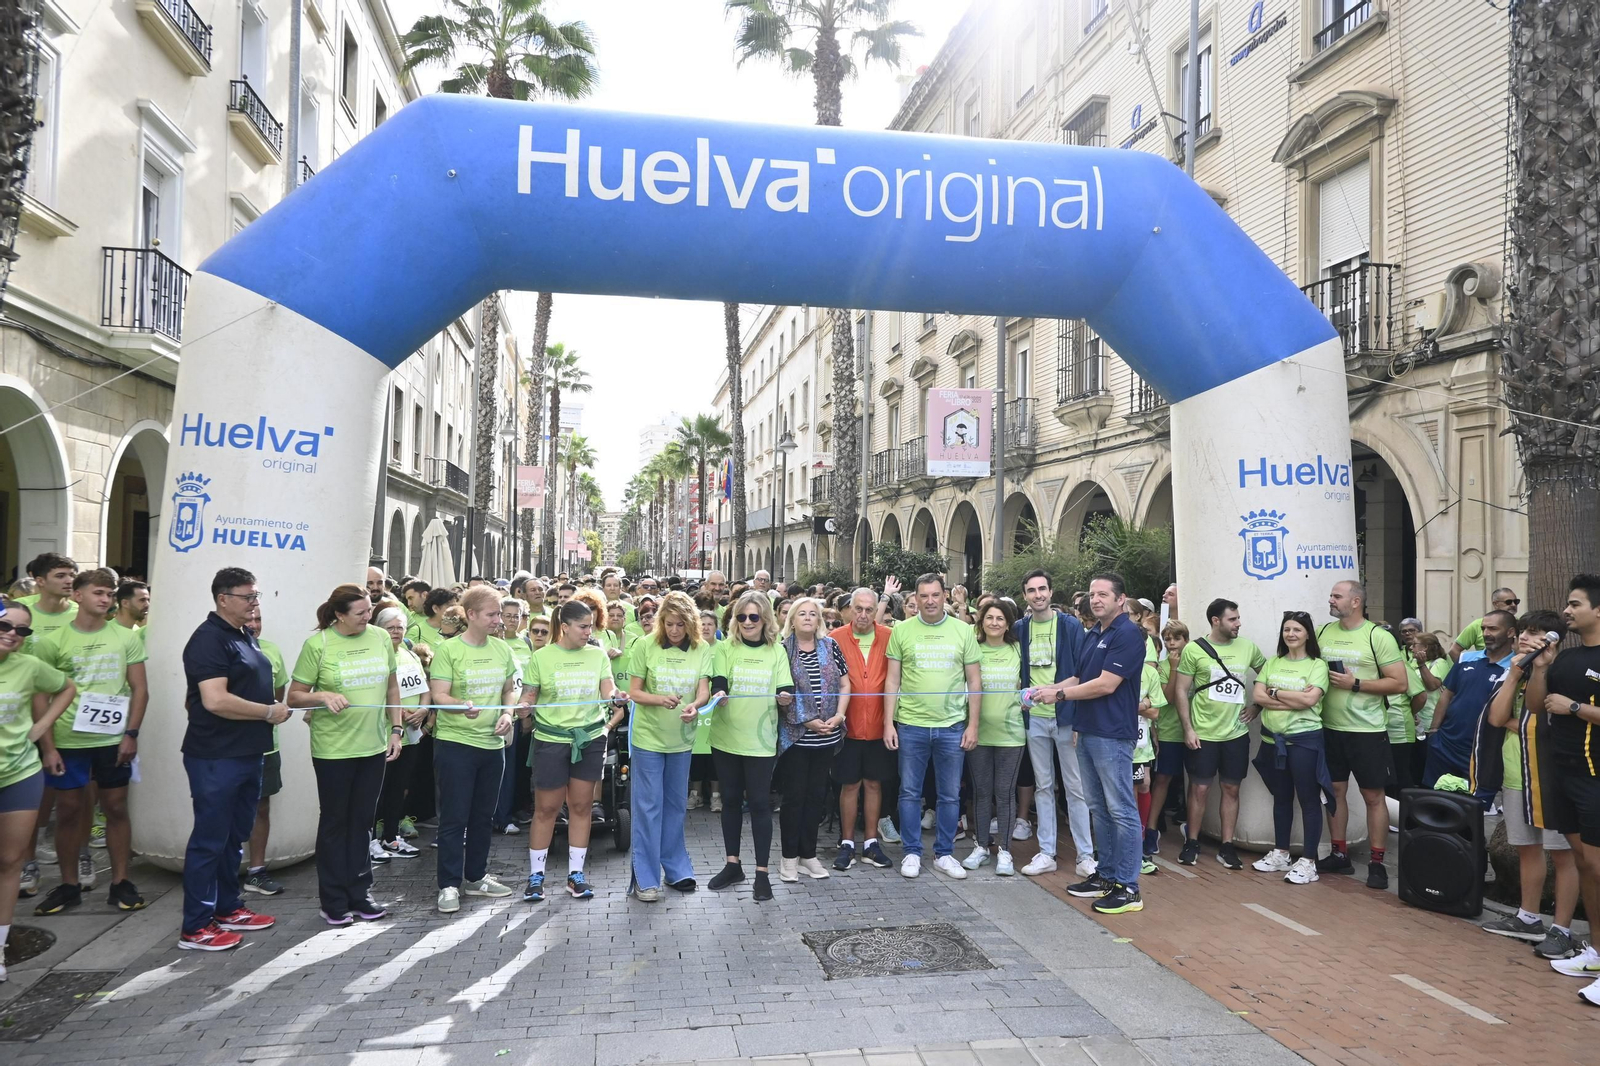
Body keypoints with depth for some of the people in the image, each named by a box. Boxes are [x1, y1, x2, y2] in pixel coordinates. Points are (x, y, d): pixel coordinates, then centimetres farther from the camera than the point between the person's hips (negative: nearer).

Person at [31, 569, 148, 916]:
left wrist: (131, 734, -5)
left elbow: (139, 689, 4)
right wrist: (48, 747, -8)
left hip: (113, 740, 1)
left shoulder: (126, 638, 2)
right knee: (69, 811, 8)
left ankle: (120, 882, 17)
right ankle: (68, 885, 23)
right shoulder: (52, 643, -2)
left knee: (116, 808, 7)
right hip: (67, 741, -1)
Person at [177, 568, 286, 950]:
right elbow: (215, 700, -26)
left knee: (234, 836, 18)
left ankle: (228, 909, 30)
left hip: (248, 753, 9)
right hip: (216, 757, -9)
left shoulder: (246, 636, 12)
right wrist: (269, 712, -17)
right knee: (209, 839, 0)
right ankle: (195, 928, 10)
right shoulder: (209, 639, -17)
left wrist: (276, 707, 11)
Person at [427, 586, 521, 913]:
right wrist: (463, 706, -33)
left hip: (492, 743, 5)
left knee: (483, 815, 15)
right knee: (454, 817, 1)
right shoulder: (448, 649, -10)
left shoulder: (502, 649, 5)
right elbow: (438, 696, -15)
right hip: (455, 743, -5)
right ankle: (449, 885, 11)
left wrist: (508, 714, -3)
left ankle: (475, 876, 29)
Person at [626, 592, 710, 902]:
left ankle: (676, 868, 29)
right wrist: (661, 699, -27)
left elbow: (704, 691, -8)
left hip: (682, 737, 3)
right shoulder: (645, 645, -10)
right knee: (648, 806, 1)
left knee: (676, 804, 15)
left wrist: (694, 705, -31)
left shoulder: (702, 648, -5)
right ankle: (645, 878, 10)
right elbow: (634, 693, -8)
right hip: (649, 736, -3)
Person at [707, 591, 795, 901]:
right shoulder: (725, 648, 1)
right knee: (731, 799, 12)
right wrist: (718, 694, -32)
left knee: (759, 802, 0)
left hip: (761, 739, -1)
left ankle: (762, 873, 9)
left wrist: (786, 698, -25)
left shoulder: (776, 652, 1)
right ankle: (732, 864, 26)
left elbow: (786, 692, -3)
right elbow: (718, 685, -10)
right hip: (726, 737, 1)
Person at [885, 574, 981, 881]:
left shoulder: (963, 631, 2)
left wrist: (973, 724, 0)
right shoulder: (902, 631, 0)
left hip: (952, 727, 1)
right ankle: (911, 852, 21)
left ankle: (944, 853, 24)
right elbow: (892, 680, 2)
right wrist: (888, 722, -3)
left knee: (950, 795, 10)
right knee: (910, 792, 8)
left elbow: (974, 681, 4)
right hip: (911, 725, -1)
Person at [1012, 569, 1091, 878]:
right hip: (1034, 717, 4)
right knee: (1043, 787, 11)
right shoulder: (1019, 629, 6)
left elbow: (1081, 674, -6)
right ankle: (1046, 852, 18)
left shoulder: (1071, 627, -5)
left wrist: (1068, 704, -12)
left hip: (1066, 716, -3)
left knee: (1075, 788, 2)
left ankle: (1086, 855, 11)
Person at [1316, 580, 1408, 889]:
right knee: (1335, 790, 11)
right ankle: (1339, 854, 23)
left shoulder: (1378, 637, -9)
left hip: (1367, 730, -5)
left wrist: (1355, 684, -18)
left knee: (1374, 796, 4)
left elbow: (1399, 683, -11)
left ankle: (1377, 863, 13)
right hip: (1330, 728, 5)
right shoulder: (1323, 632, 5)